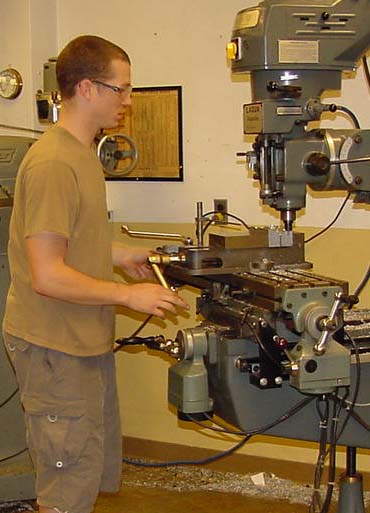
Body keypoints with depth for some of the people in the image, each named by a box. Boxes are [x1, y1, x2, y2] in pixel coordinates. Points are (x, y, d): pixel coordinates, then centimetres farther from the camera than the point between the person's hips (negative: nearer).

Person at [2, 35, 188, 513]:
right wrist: (129, 295, -18)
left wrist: (120, 255, 12)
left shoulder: (81, 152, 11)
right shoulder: (53, 164, -22)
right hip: (55, 348, -10)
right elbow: (47, 276, -24)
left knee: (100, 472, 18)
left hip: (87, 343, 10)